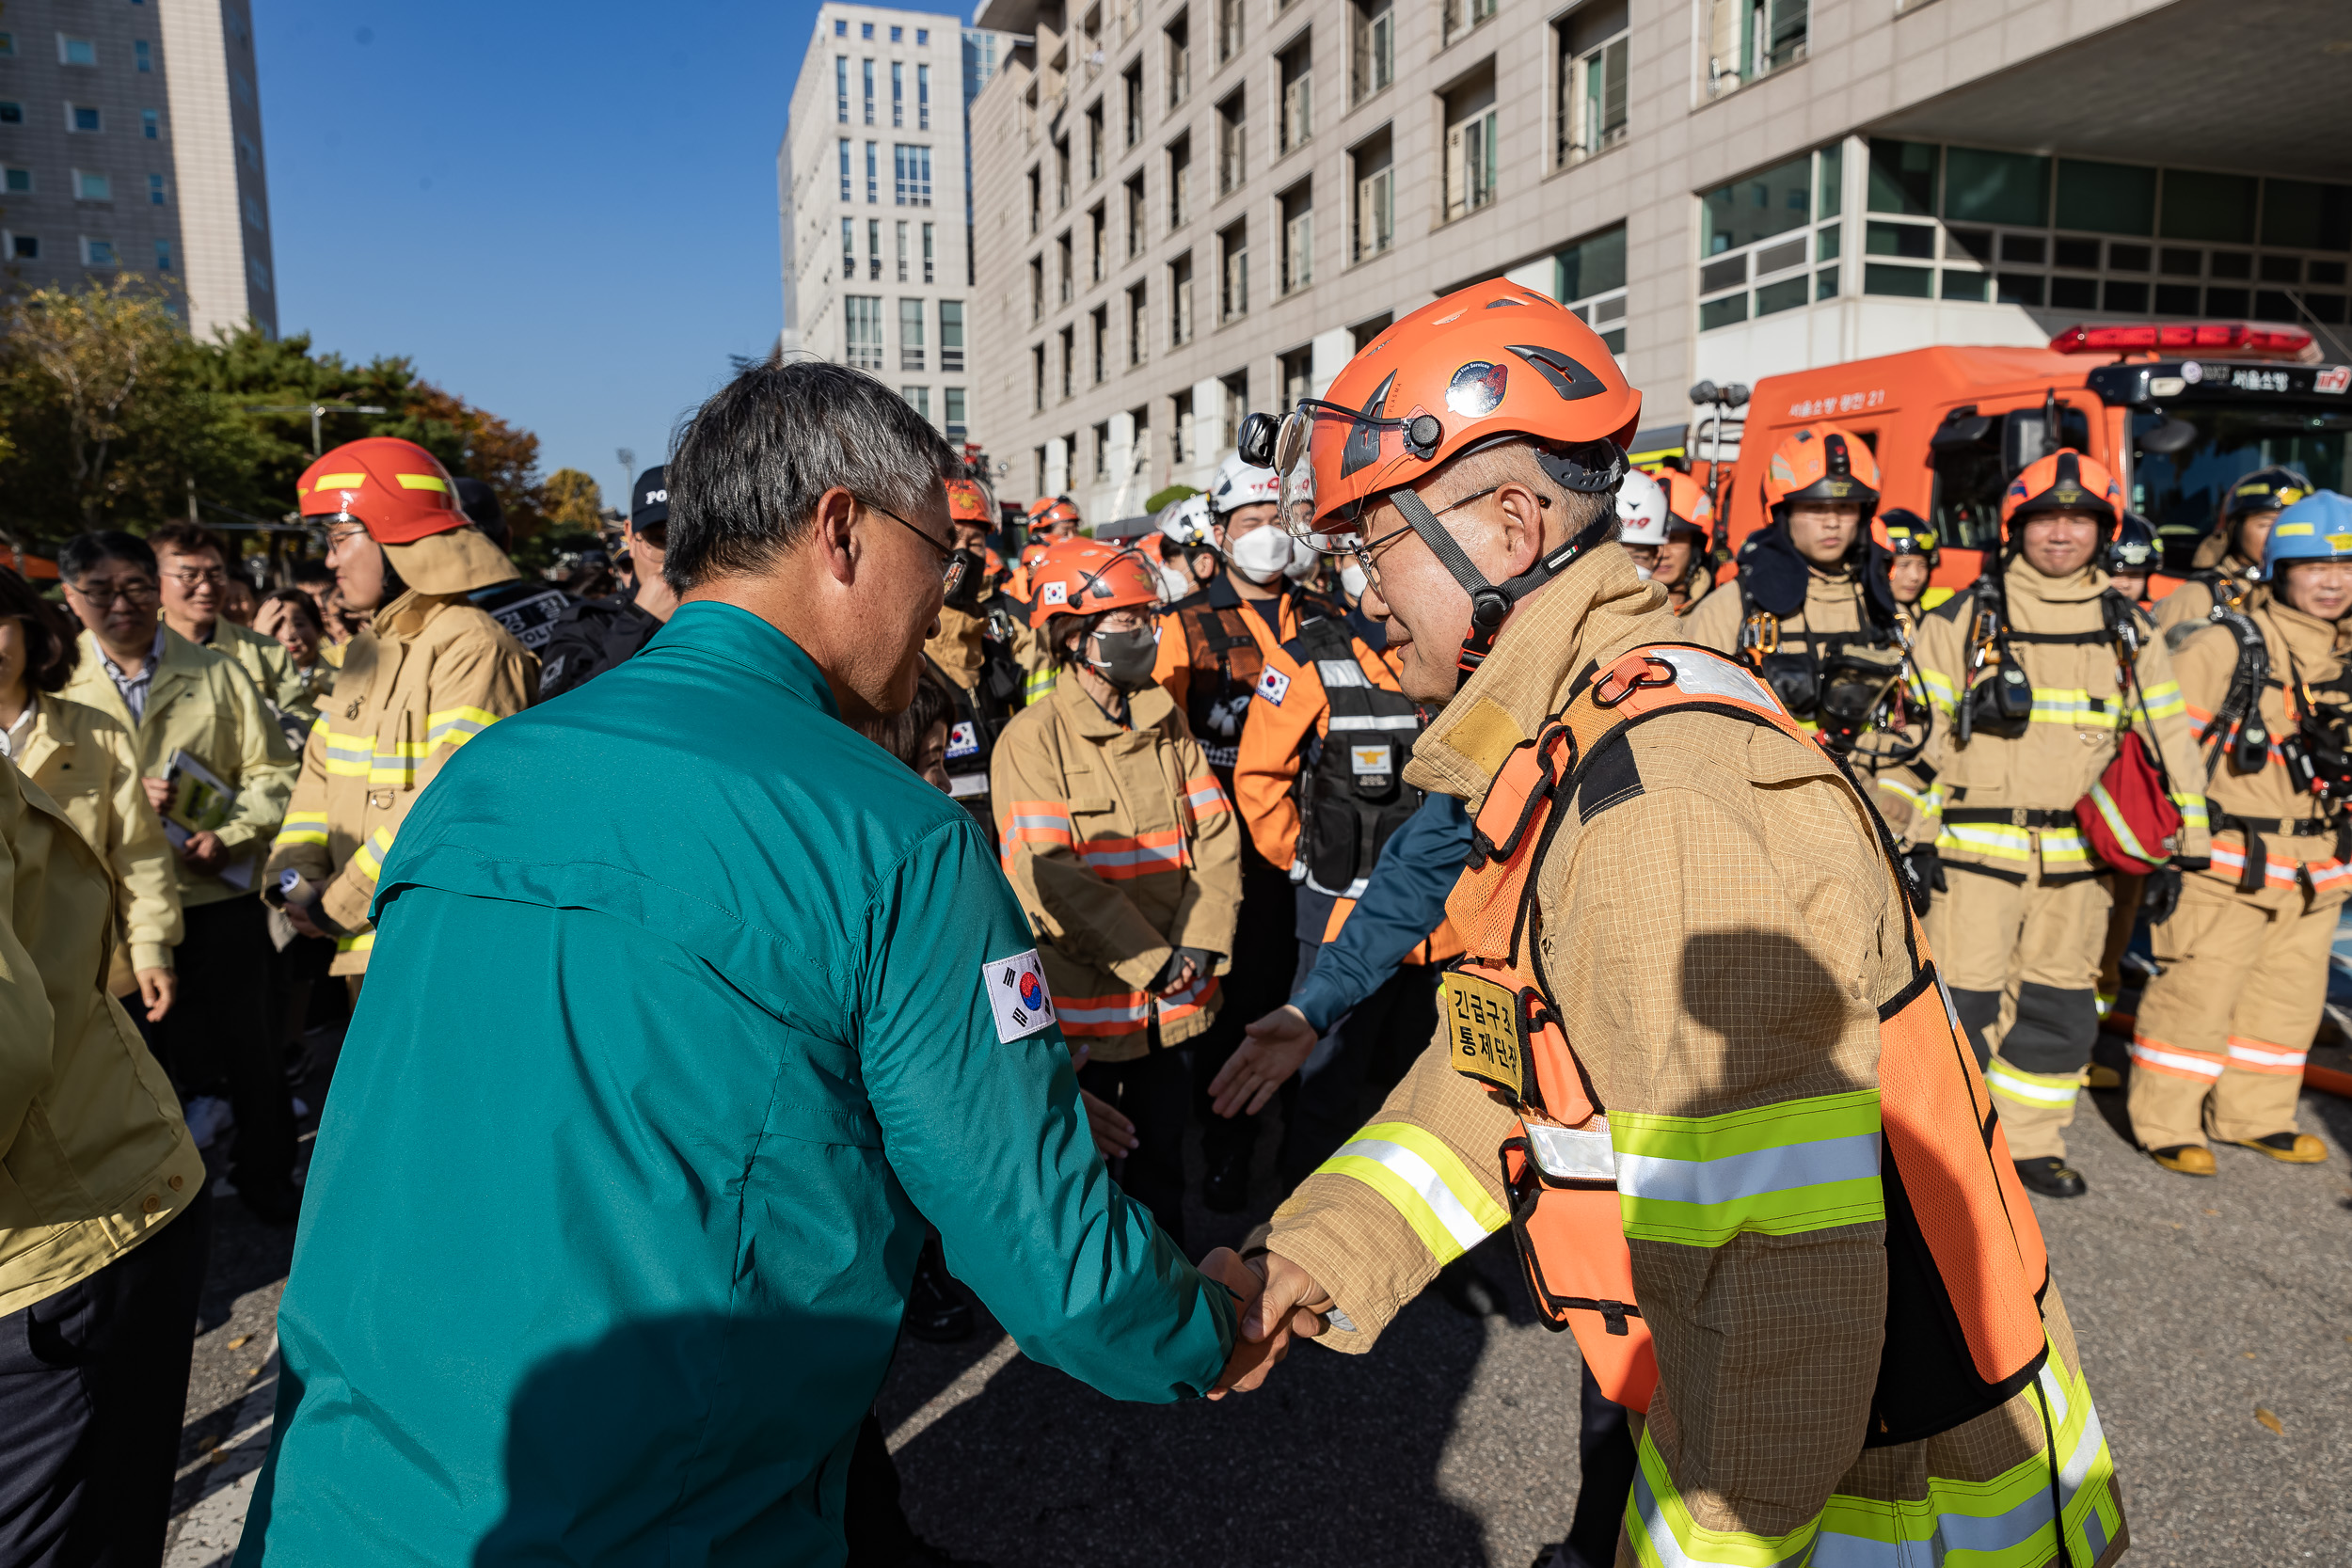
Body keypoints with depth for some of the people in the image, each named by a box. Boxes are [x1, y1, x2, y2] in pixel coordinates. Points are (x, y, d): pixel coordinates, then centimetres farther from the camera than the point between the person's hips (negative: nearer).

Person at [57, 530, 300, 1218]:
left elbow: (270, 773, 0)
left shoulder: (217, 673, 1)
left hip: (221, 897, -1)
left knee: (247, 1046, 8)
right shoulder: (55, 685, 3)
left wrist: (231, 836, -15)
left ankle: (266, 1175, 25)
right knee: (143, 1052, 14)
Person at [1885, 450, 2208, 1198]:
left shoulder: (2129, 632, 9)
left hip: (2079, 856, 4)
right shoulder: (1961, 620, -1)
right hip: (1974, 848, -4)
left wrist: (2176, 849, 10)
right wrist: (1911, 833, -6)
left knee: (2061, 1006, 12)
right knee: (1964, 999, -5)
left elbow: (2166, 742, 13)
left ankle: (2031, 1140, 27)